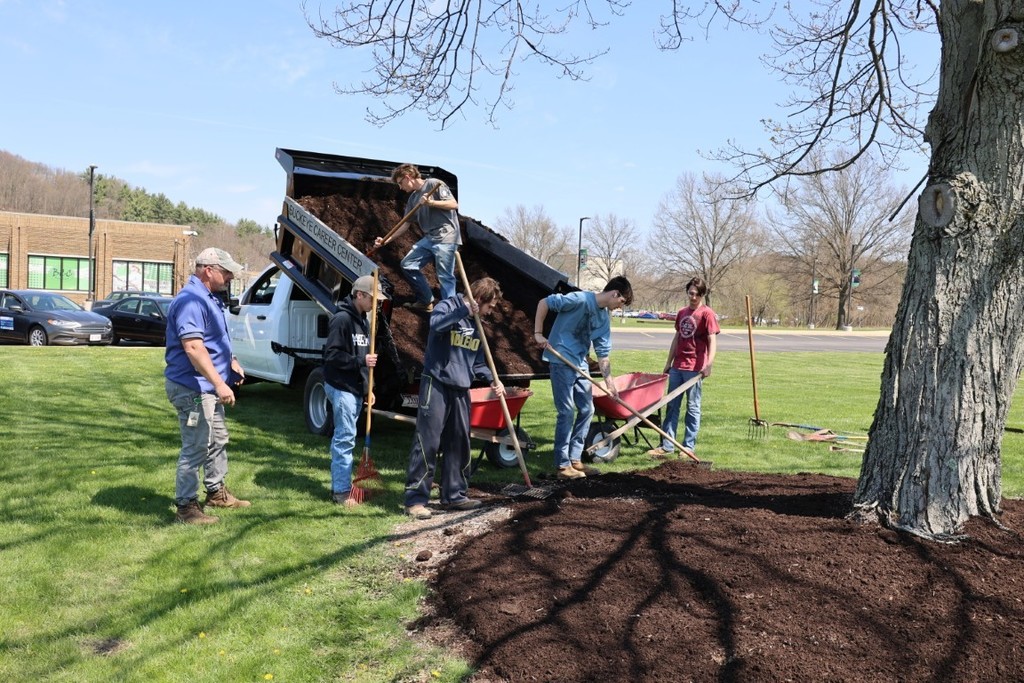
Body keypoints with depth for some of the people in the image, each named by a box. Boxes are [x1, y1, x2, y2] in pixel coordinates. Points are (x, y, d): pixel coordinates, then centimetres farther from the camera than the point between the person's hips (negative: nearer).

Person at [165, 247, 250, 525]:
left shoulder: (209, 298, 13)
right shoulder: (191, 300, -21)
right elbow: (193, 347, -30)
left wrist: (232, 362, 14)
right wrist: (220, 384, -33)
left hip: (207, 388, 11)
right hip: (192, 388, -11)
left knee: (218, 440, 21)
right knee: (195, 448, -3)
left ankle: (216, 492, 36)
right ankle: (186, 507, 8)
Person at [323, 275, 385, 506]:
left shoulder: (363, 322, 15)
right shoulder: (342, 319, -13)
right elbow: (331, 355, -17)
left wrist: (367, 389, 18)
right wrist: (361, 361, -23)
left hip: (355, 388, 9)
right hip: (341, 387, -9)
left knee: (344, 437, 13)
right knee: (345, 437, -7)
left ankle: (341, 485, 20)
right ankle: (341, 491, -2)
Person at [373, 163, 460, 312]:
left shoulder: (433, 184, -4)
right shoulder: (413, 198, 17)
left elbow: (454, 205, -10)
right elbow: (406, 224, 18)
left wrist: (431, 202, -20)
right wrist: (386, 240, 11)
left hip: (446, 237, -8)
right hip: (428, 238, 8)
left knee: (445, 277, -11)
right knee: (407, 265, 6)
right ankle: (426, 301, 14)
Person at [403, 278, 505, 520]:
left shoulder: (477, 323, 15)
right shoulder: (448, 306, -6)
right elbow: (436, 325, -30)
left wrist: (491, 379, 4)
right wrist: (465, 309, -28)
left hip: (461, 389, 8)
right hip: (436, 384, -8)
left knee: (459, 443, 11)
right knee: (427, 442, -8)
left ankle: (454, 494, 23)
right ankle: (415, 499, -3)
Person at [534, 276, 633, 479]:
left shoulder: (605, 317, 7)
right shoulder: (580, 299, -16)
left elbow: (603, 352, 8)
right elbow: (544, 302, -15)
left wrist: (609, 380, 3)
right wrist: (538, 333, -18)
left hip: (581, 364, 8)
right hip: (561, 361, -8)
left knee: (587, 409, 10)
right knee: (567, 412, -7)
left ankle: (575, 459, 22)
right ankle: (563, 465, 3)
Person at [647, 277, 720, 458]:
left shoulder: (707, 314, -7)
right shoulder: (682, 312, 13)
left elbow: (712, 341, -15)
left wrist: (709, 364, -27)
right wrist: (669, 362, 16)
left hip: (695, 368, -7)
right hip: (677, 367, 7)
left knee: (692, 407, 3)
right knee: (671, 406, 8)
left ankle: (689, 446, 11)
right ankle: (667, 446, 13)